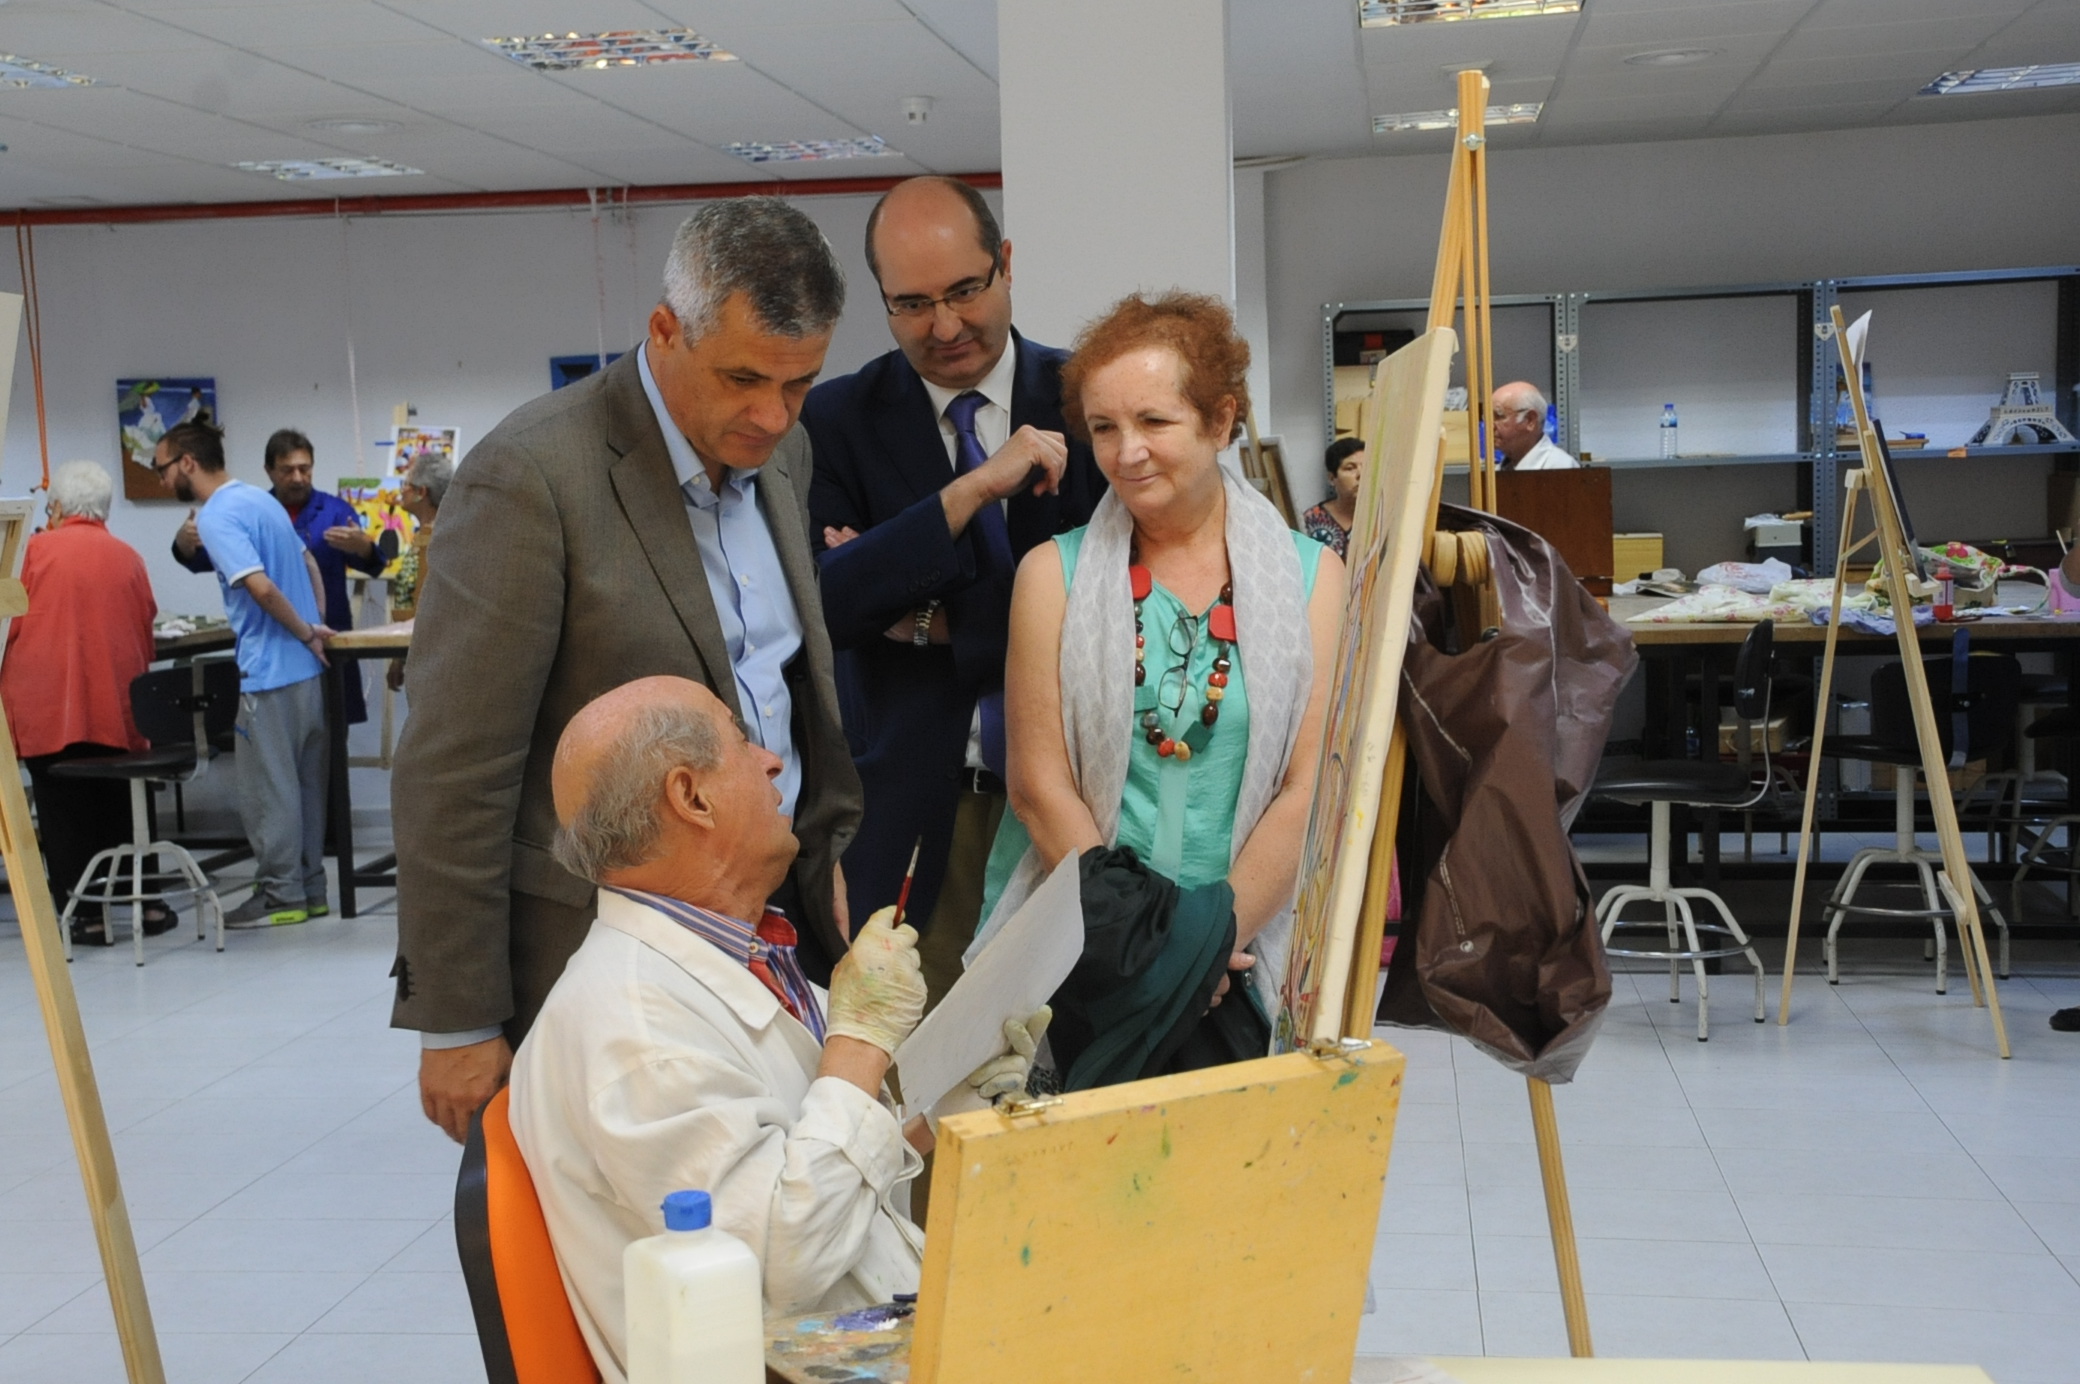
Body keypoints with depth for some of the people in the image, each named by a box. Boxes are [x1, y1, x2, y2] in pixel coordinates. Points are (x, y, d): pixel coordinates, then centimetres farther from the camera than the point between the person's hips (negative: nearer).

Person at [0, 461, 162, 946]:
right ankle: (146, 902, 19)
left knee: (64, 813, 4)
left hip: (48, 705, -3)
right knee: (122, 809, 15)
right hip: (116, 706, 3)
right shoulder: (128, 557, 6)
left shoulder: (39, 548, -2)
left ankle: (88, 914, 5)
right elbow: (146, 630, 12)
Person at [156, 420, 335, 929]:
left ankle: (282, 895, 6)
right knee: (304, 782, 14)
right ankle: (309, 887, 20)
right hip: (305, 667, 9)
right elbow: (308, 565, 23)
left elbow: (261, 587, -26)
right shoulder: (260, 500, 14)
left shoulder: (217, 516, -15)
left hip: (269, 672, -9)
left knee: (267, 789, 1)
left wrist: (306, 633, -14)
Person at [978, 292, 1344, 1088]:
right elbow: (1040, 783, -1)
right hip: (1071, 958, 0)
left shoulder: (1313, 578, 4)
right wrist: (1141, 943, -10)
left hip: (1244, 962, 0)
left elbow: (1310, 790, -1)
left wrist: (1213, 935, -11)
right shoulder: (1054, 573, 4)